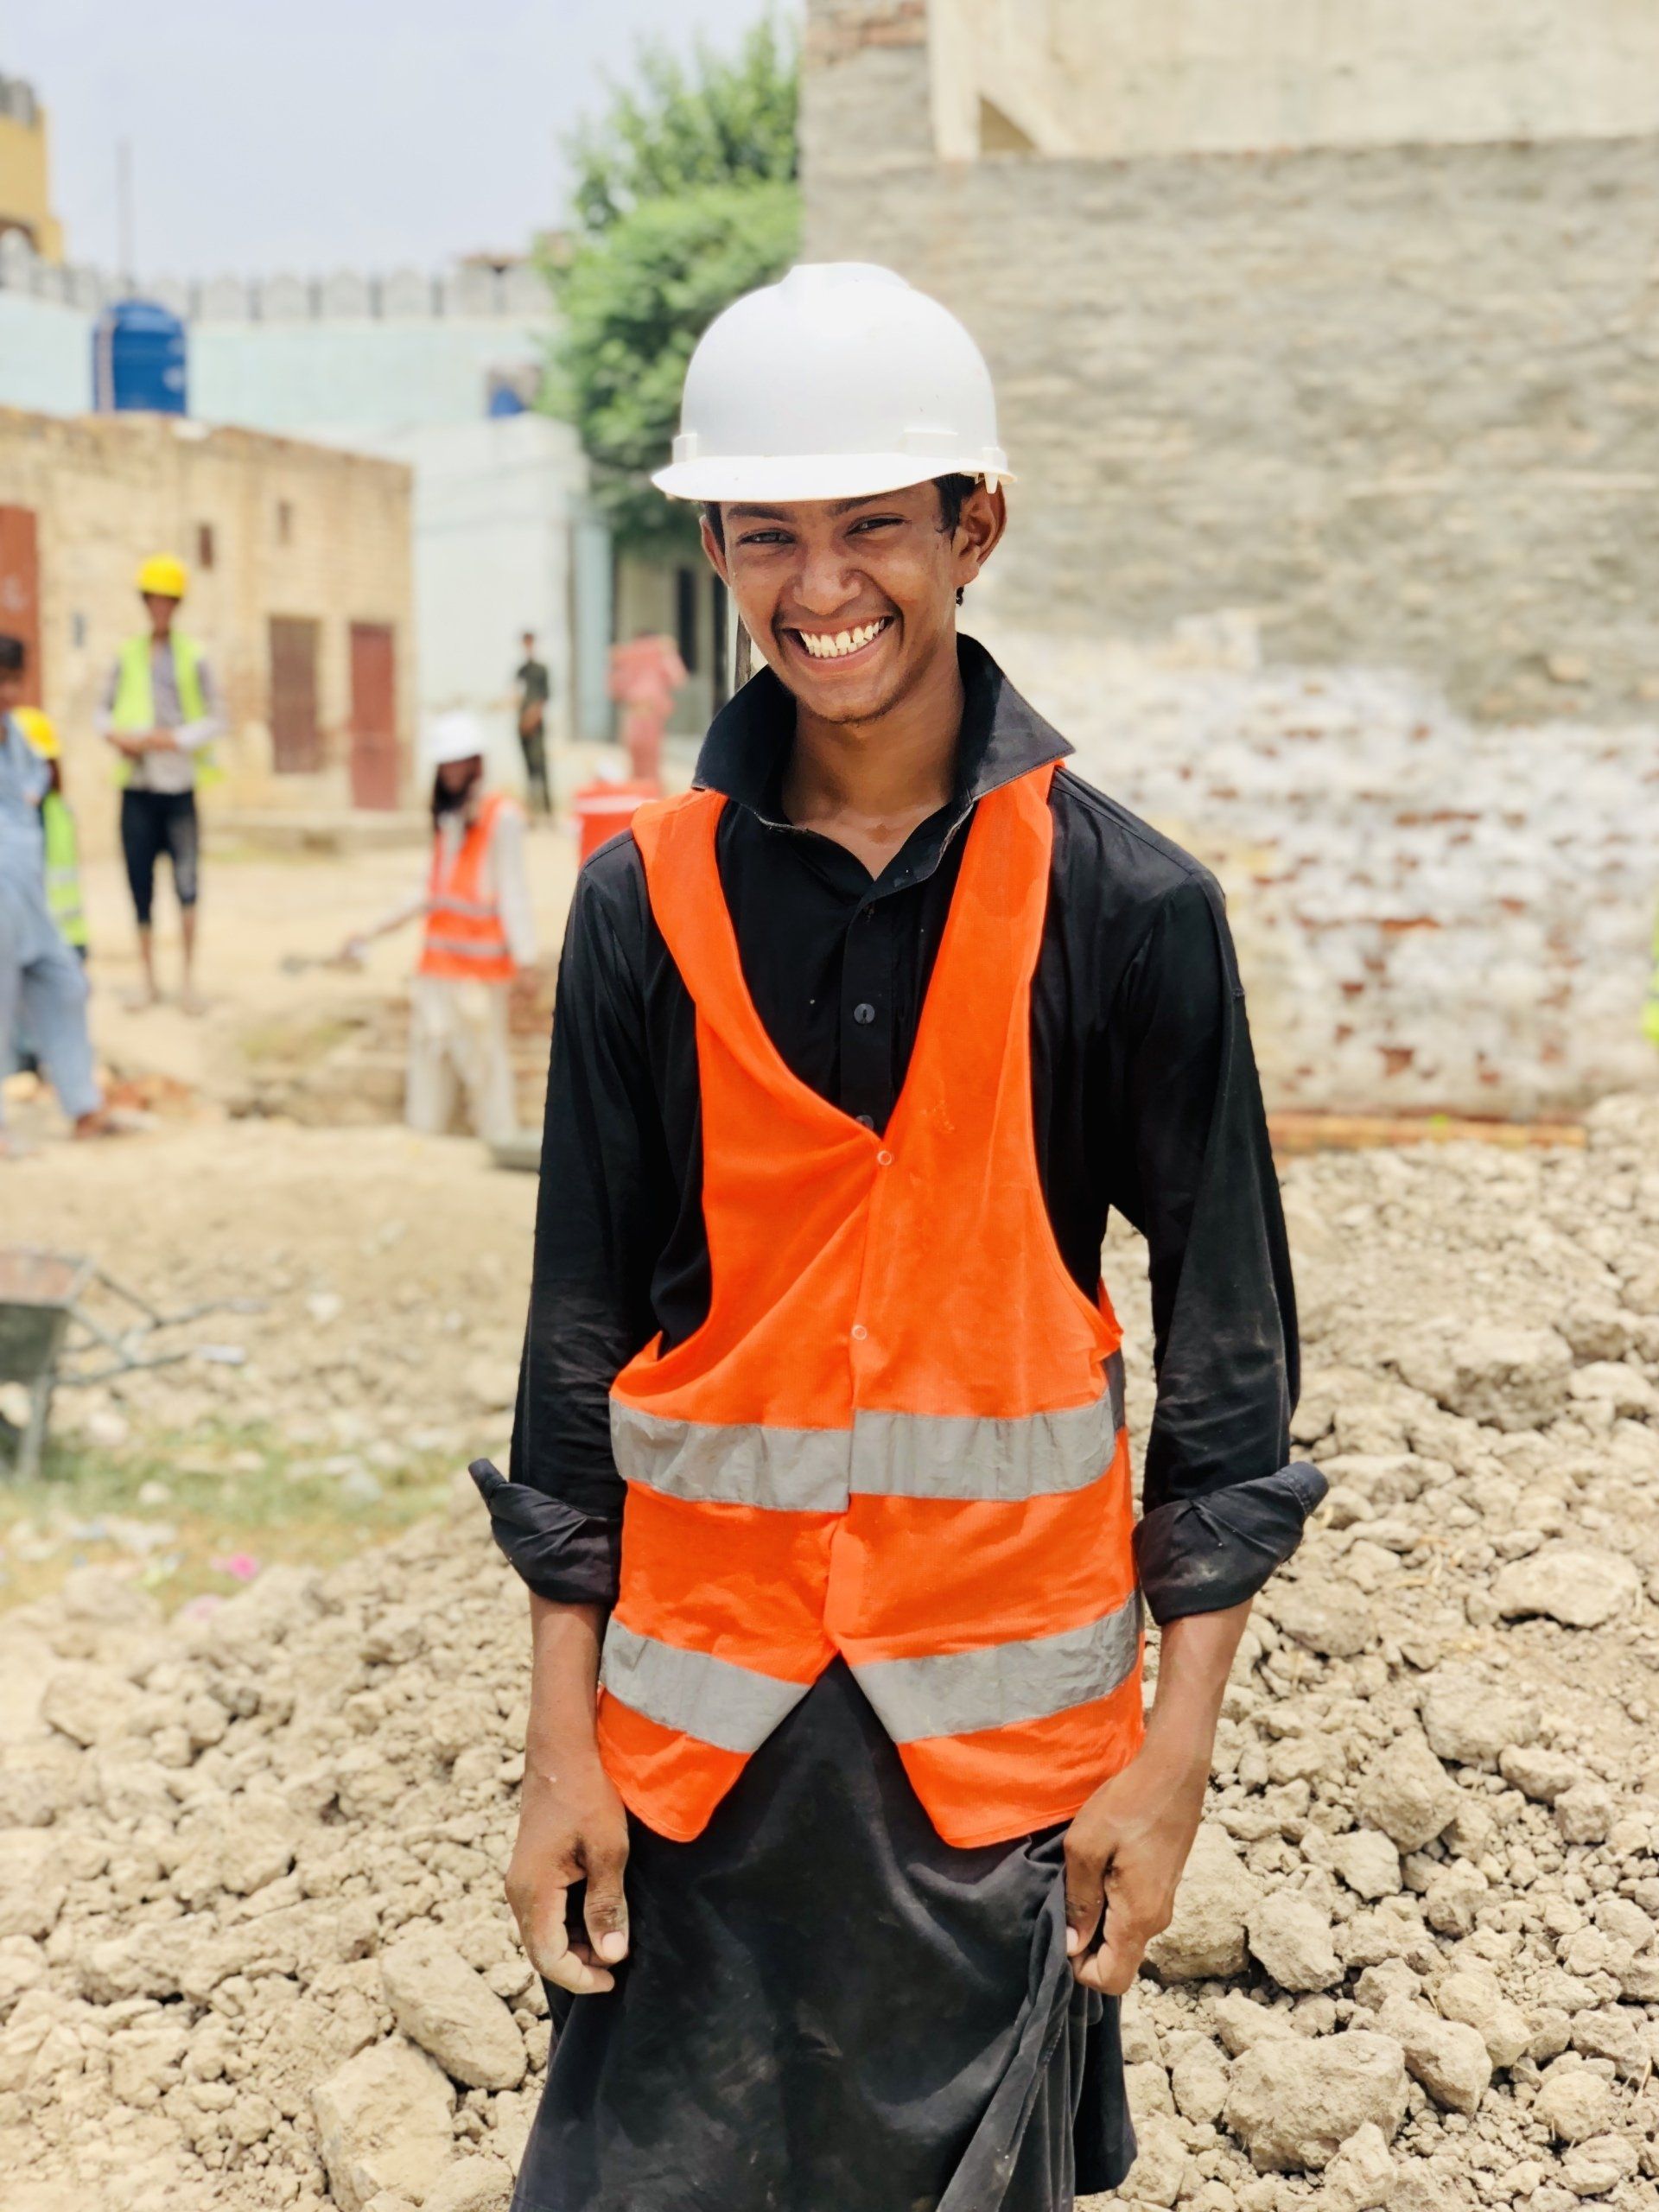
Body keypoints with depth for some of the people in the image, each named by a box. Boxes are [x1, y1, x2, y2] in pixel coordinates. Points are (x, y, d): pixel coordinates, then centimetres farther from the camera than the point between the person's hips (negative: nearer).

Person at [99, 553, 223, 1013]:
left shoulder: (193, 656, 0)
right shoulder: (126, 655, 8)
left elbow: (213, 721, 1)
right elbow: (105, 711, 16)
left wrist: (171, 739, -12)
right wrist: (116, 734, -4)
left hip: (178, 785, -2)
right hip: (136, 786, 3)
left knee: (186, 885, -9)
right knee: (140, 885, 5)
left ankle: (189, 979, 2)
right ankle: (148, 979, 15)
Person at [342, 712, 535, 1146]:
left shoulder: (502, 817, -8)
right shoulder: (447, 817, 14)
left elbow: (513, 893, -11)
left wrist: (525, 963, -15)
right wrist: (371, 934, 17)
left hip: (482, 968, -8)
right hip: (437, 964, 8)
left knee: (484, 1058, -6)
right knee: (429, 1053, 10)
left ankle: (501, 1142, 1)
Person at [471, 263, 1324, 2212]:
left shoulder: (1126, 905, -5)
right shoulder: (650, 901, 0)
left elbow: (1229, 1336, -2)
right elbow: (582, 1322, 3)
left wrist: (1177, 1752, -4)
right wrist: (559, 1740, 2)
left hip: (1010, 1725, -1)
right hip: (700, 1709, 1)